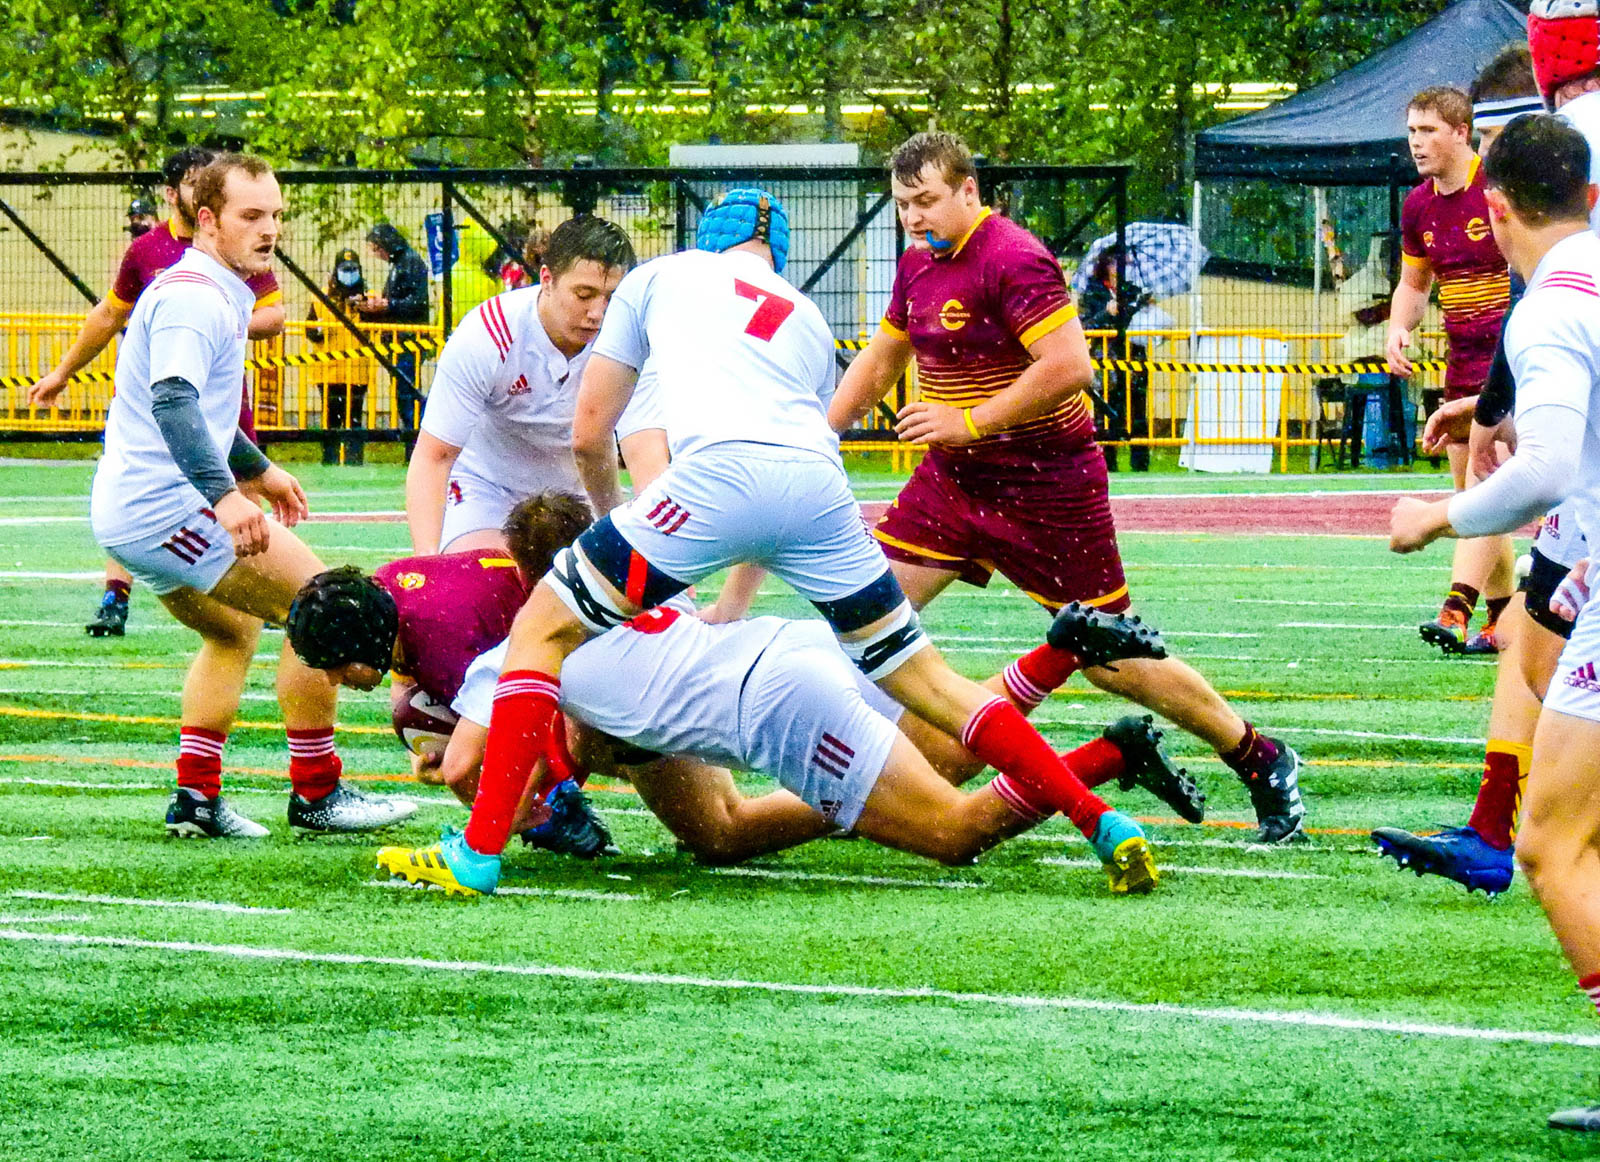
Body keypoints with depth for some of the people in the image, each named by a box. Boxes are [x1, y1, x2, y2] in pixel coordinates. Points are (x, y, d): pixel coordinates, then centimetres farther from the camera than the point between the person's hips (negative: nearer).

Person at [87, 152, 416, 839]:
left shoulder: (217, 294, 18)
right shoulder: (195, 298, -16)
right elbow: (173, 402, -31)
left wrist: (258, 471, 44)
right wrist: (224, 494, -40)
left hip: (124, 512, 11)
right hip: (169, 507, -11)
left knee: (234, 629, 26)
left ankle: (196, 795, 18)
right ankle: (316, 794, -1)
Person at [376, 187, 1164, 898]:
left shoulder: (661, 277, 26)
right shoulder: (809, 321, 35)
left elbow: (588, 434, 25)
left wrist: (609, 520, 45)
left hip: (721, 473, -4)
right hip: (819, 484, 4)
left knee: (543, 628, 6)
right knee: (917, 674, 17)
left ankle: (479, 851, -6)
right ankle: (1101, 822, 12)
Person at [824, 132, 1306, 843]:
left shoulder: (1013, 260, -20)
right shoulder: (918, 263, 8)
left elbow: (1069, 366, -28)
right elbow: (882, 359, 23)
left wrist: (969, 422, -25)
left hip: (1046, 483, -8)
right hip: (952, 480, 8)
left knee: (1108, 658, -3)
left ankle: (1260, 761, 12)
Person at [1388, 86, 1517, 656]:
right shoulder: (1418, 206, 8)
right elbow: (1413, 284, 21)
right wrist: (1398, 329, 1)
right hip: (1462, 362, 8)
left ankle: (1456, 610, -27)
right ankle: (1503, 620, 17)